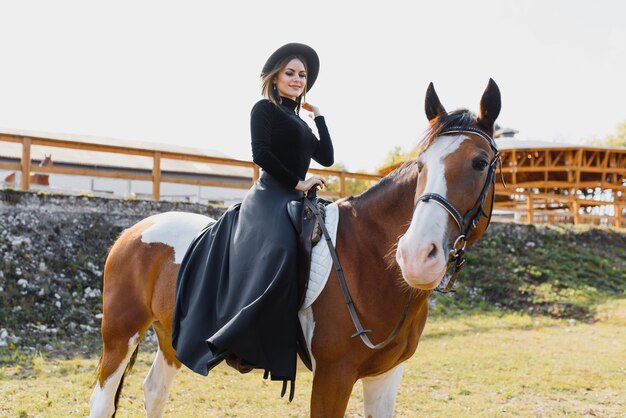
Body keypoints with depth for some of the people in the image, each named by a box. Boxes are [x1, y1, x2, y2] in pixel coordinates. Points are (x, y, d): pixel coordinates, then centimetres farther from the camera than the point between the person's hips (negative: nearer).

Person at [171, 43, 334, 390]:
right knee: (278, 252, -32)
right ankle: (235, 344, -32)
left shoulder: (299, 121, 24)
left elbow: (326, 157, 19)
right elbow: (260, 154, -13)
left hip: (294, 200, 10)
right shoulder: (265, 109, 1)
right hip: (270, 196, -10)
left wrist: (318, 116, 20)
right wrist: (298, 182, -12)